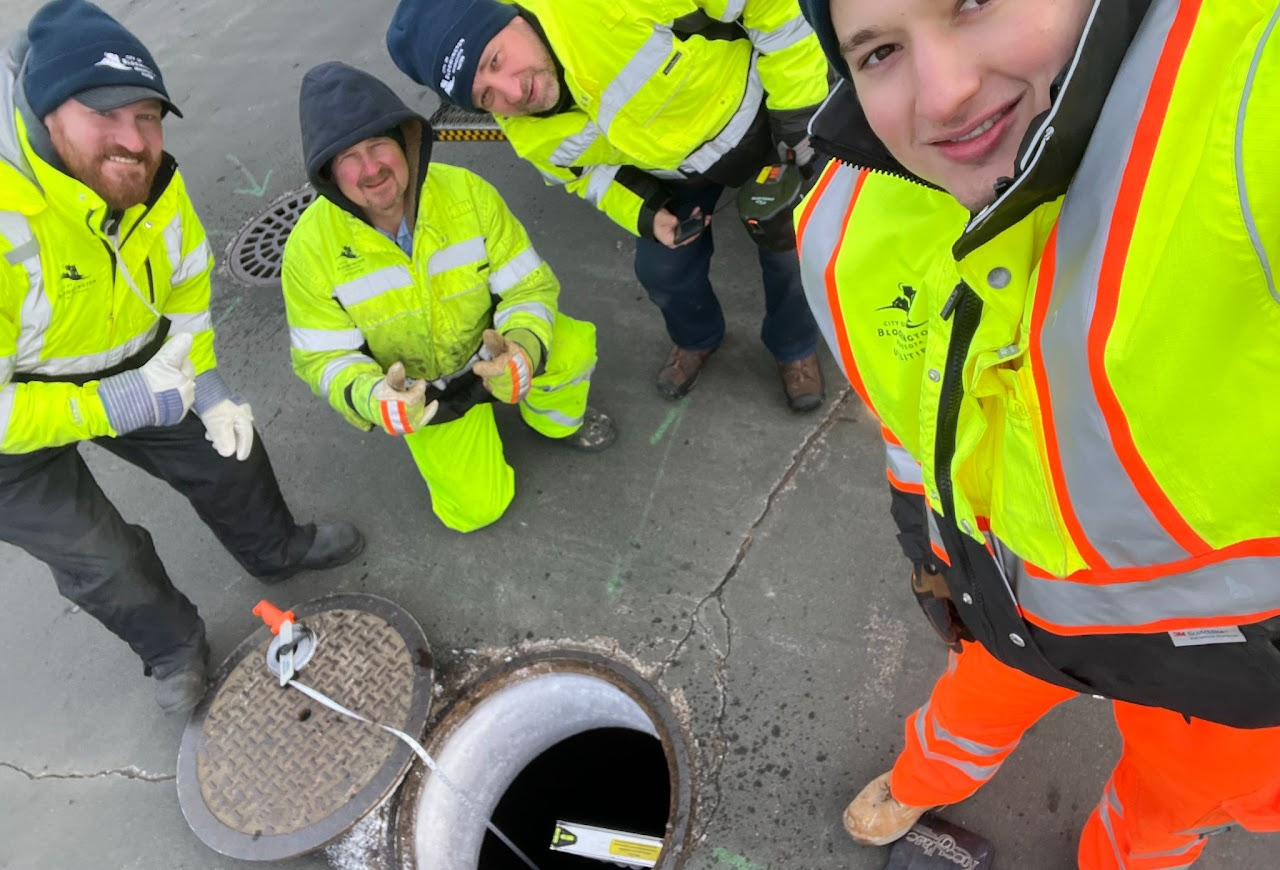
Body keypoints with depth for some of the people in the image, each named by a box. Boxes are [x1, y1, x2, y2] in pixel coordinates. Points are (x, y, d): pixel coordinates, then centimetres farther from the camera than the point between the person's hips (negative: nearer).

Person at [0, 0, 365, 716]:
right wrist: (124, 405, -37)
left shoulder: (157, 185, -17)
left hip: (128, 372, 6)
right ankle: (174, 651, 36)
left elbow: (186, 295, -1)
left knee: (228, 447, 15)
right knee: (102, 558, 5)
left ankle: (278, 550, 46)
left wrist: (208, 390, -13)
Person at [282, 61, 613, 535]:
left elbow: (529, 284, -18)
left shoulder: (467, 191, -23)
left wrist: (524, 346, -41)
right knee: (475, 508, -6)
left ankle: (554, 420, 7)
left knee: (571, 348, -31)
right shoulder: (311, 247, -23)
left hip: (490, 341, 0)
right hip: (419, 391, 0)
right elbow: (324, 356, -15)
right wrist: (373, 399, -39)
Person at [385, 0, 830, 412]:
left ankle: (795, 348, 40)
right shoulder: (532, 137, -23)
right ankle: (698, 340, 47)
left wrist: (799, 108, -26)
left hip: (760, 116, -3)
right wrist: (645, 214, -18)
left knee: (788, 251, 7)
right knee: (662, 270, 10)